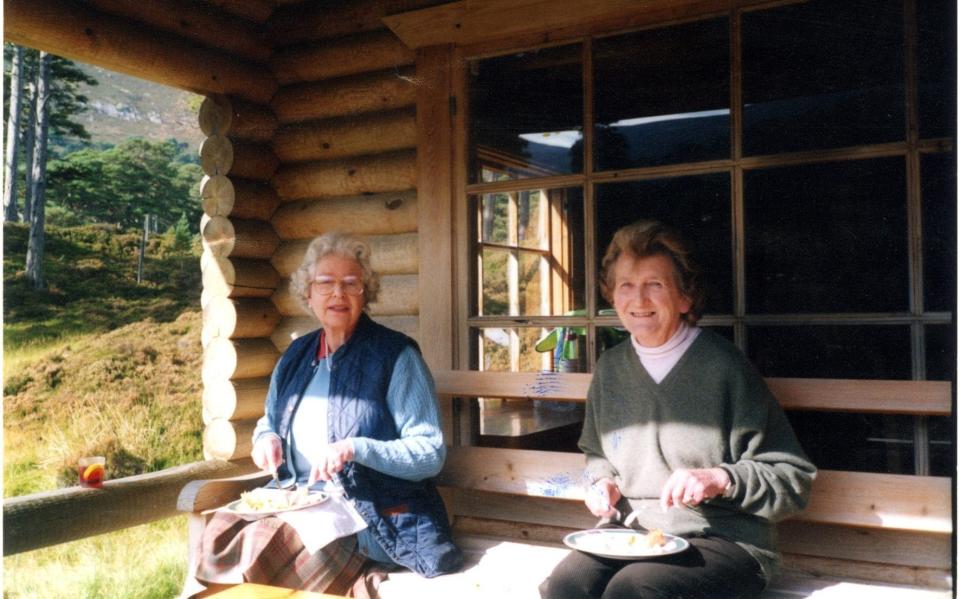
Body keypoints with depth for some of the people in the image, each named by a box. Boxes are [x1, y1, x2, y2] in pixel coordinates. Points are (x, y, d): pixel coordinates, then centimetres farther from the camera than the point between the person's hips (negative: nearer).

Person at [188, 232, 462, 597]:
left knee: (261, 544, -26)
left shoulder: (395, 356, -7)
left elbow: (431, 453, -11)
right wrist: (267, 438, 0)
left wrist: (356, 449, -25)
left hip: (378, 521, -5)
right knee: (221, 534, -20)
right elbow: (269, 422, 25)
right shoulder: (296, 356, 11)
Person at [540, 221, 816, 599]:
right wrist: (601, 481, 5)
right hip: (630, 532, 4)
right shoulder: (610, 368, 8)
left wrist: (722, 479, -23)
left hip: (722, 540, -4)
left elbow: (793, 477, -7)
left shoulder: (723, 367, -10)